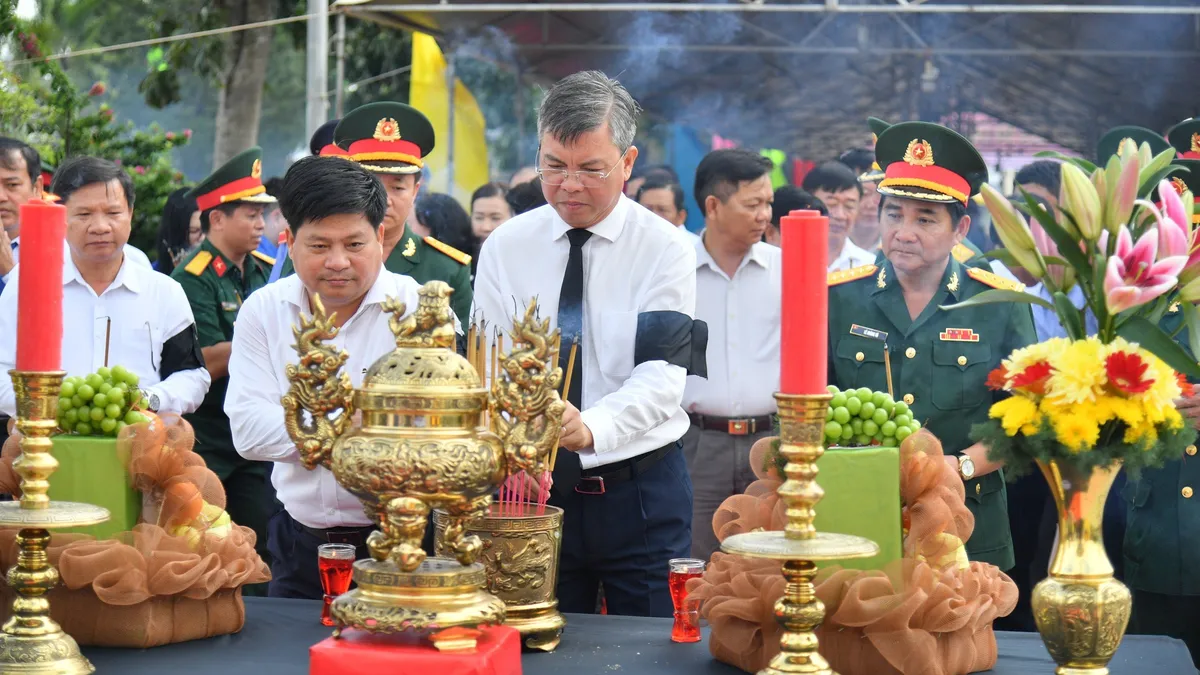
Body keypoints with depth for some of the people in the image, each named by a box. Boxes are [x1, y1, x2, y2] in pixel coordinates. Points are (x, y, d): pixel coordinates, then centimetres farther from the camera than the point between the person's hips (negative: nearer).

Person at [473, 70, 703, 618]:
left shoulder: (664, 249, -5)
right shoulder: (504, 248, 2)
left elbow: (661, 376, -16)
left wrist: (591, 428, -35)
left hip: (642, 494, -2)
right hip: (533, 488, 2)